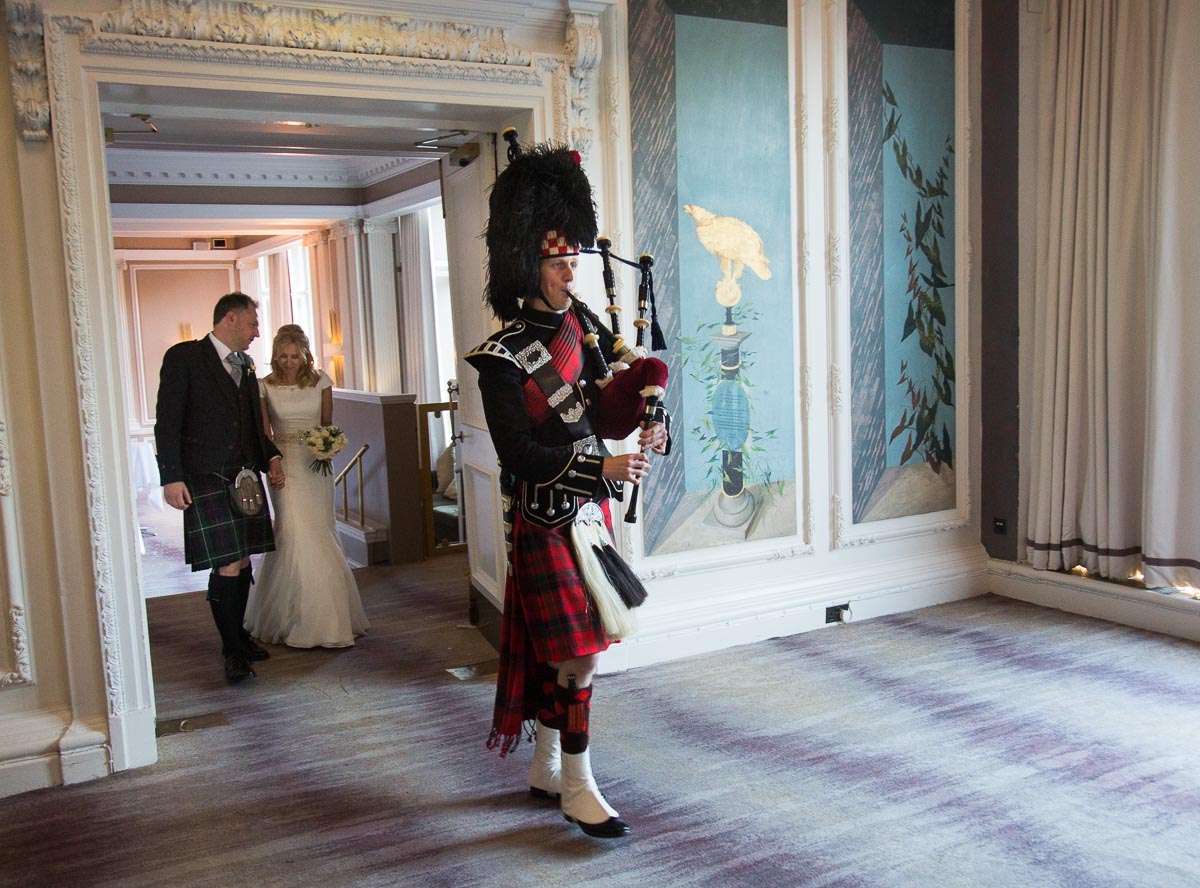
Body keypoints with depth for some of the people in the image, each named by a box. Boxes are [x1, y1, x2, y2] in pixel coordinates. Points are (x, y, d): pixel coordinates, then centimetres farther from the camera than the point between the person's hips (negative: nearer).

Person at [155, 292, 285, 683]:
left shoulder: (246, 366, 17)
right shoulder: (183, 357, -4)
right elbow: (167, 421, -8)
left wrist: (271, 457, 10)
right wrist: (171, 477, -15)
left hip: (246, 478, 7)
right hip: (205, 479, -7)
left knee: (243, 563, 11)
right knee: (227, 566, -10)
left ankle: (238, 637, 27)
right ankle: (233, 652, 1)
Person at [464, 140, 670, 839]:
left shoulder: (582, 321, 4)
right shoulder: (505, 359, -17)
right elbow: (518, 456, -21)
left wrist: (649, 431, -4)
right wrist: (601, 467, -29)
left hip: (592, 508, 7)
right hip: (549, 521, -7)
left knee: (553, 649, 17)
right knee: (576, 655, -3)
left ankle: (545, 769, 32)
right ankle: (578, 788, 14)